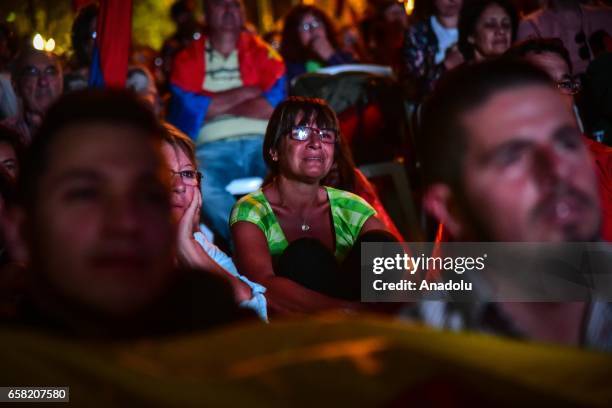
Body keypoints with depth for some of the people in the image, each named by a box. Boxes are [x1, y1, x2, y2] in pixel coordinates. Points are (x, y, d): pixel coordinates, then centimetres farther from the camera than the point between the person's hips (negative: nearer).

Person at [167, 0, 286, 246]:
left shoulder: (262, 52, 17)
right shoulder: (188, 59, 15)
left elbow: (275, 105, 2)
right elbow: (191, 108, -2)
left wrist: (215, 106, 2)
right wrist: (249, 91, 1)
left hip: (261, 142, 1)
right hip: (214, 147, -1)